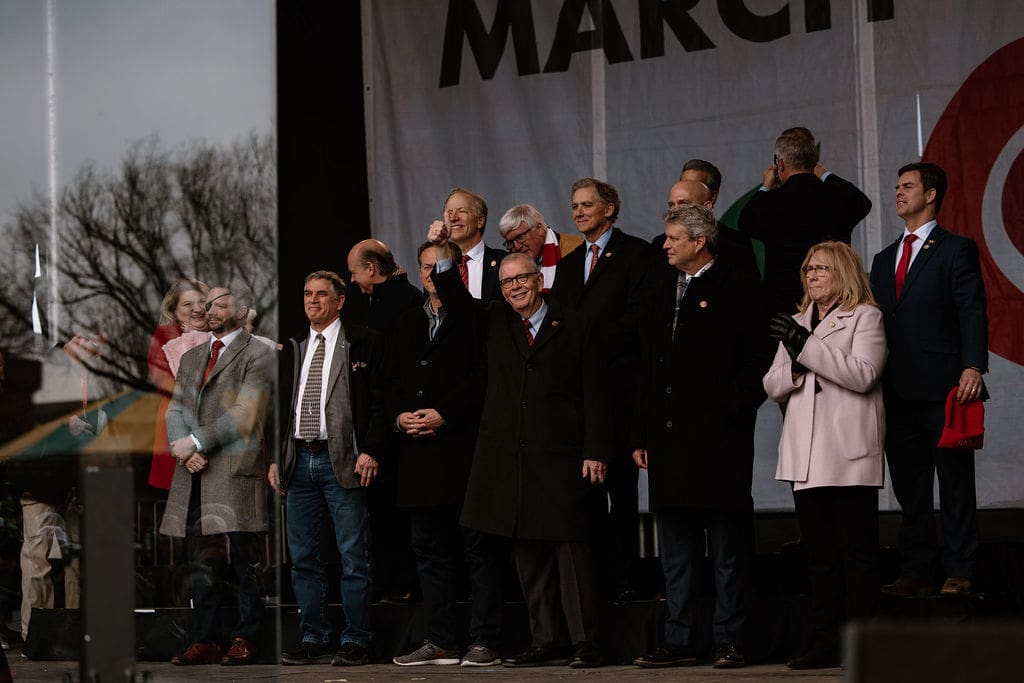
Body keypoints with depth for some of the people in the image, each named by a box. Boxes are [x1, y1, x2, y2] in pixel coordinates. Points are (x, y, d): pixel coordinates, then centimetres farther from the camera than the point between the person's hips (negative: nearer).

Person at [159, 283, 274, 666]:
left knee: (244, 561, -4)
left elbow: (244, 416, -10)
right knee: (203, 563, 6)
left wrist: (196, 442, -12)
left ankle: (244, 640, 0)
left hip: (234, 474, -6)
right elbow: (176, 408, 14)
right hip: (195, 476, 6)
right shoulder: (191, 358, 22)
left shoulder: (257, 356, 0)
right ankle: (205, 641, 9)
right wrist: (182, 447, -6)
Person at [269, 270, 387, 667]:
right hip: (299, 462, 6)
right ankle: (314, 640, 12)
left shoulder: (364, 344, 1)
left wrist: (370, 451, -14)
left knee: (353, 558, -4)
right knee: (303, 558, 6)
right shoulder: (293, 350, 17)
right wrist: (275, 458, 12)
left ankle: (355, 642, 0)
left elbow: (379, 400, -5)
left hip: (343, 462, -6)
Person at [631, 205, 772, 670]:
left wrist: (728, 409, -15)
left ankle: (729, 642, 3)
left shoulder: (737, 291, -2)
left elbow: (757, 362, -7)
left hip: (719, 439, -7)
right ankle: (678, 642, 12)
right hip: (669, 439, 7)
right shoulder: (664, 296, 18)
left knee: (727, 548, -1)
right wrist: (640, 434, 14)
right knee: (675, 549, 8)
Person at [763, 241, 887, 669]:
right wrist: (795, 368, -5)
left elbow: (861, 374, -13)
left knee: (856, 550, -5)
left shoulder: (866, 317, 2)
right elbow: (772, 386, 17)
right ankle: (825, 644, 8)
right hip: (806, 456, 6)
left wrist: (808, 347, -16)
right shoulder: (798, 324, 22)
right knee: (818, 553, 6)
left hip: (848, 455, -6)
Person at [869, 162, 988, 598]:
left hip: (942, 388, -6)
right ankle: (917, 573, 11)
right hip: (898, 393, 6)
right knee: (909, 488, 7)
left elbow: (972, 312, -7)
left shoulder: (956, 250, 2)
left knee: (955, 484, -2)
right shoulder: (884, 259, 21)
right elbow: (876, 320, 19)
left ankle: (959, 573, 1)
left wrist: (973, 366, -20)